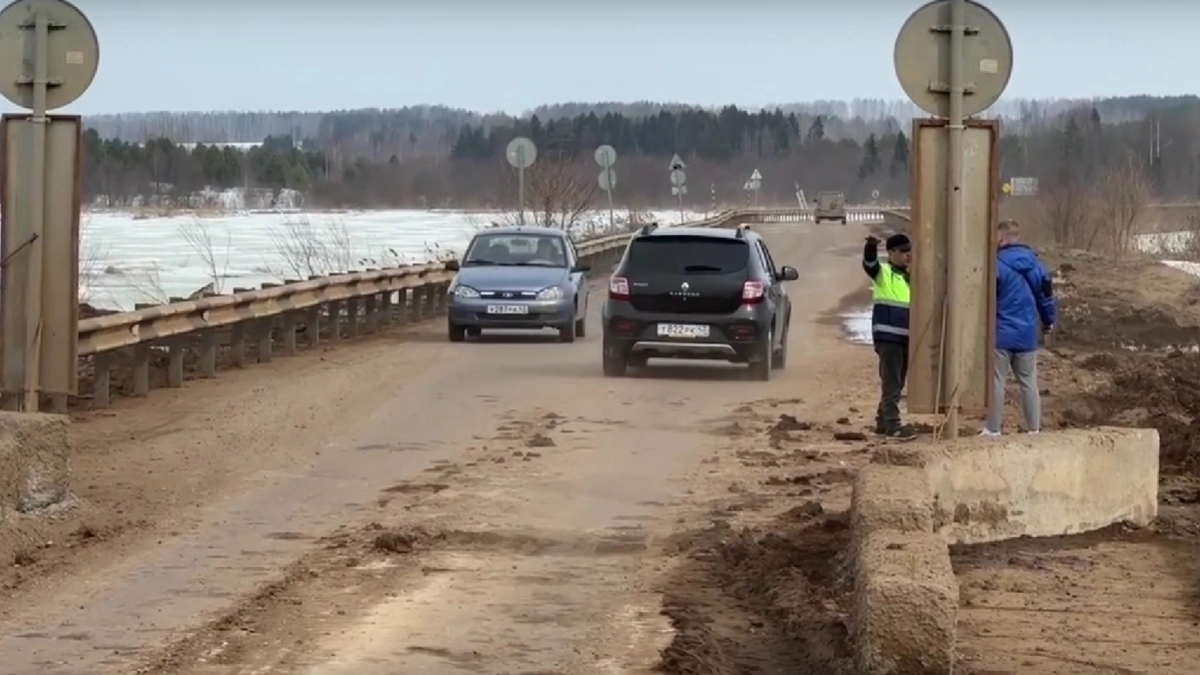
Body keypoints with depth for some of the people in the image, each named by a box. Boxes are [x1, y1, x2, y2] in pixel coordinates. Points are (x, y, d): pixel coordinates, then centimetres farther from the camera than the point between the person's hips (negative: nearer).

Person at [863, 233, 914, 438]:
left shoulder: (909, 278, 18)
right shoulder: (883, 272, -4)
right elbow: (869, 264, -27)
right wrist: (871, 247, -46)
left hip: (905, 338, 8)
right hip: (887, 336, -8)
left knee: (897, 384, 12)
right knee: (891, 383, -9)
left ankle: (883, 422, 21)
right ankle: (892, 425, -10)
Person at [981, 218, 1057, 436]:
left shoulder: (997, 264, -14)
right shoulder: (1035, 264, 5)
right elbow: (1046, 294, 12)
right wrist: (1049, 320, 27)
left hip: (1002, 334, -5)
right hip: (1027, 335, 6)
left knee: (996, 381, 1)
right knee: (1028, 381, 12)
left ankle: (993, 428, 3)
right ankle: (1034, 428, 12)